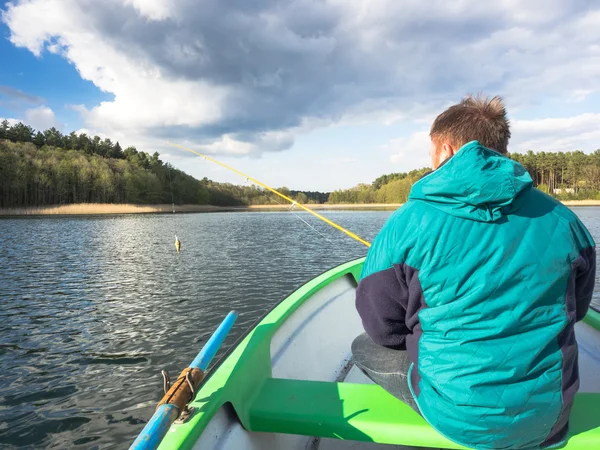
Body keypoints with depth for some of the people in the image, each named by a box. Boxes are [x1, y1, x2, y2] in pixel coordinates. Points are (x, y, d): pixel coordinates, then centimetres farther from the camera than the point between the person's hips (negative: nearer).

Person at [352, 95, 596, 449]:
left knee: (364, 348, 18)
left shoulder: (406, 223, -16)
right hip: (552, 416, 5)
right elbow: (576, 309, 11)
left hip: (459, 419, -4)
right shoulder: (562, 219, -4)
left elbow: (382, 328, -7)